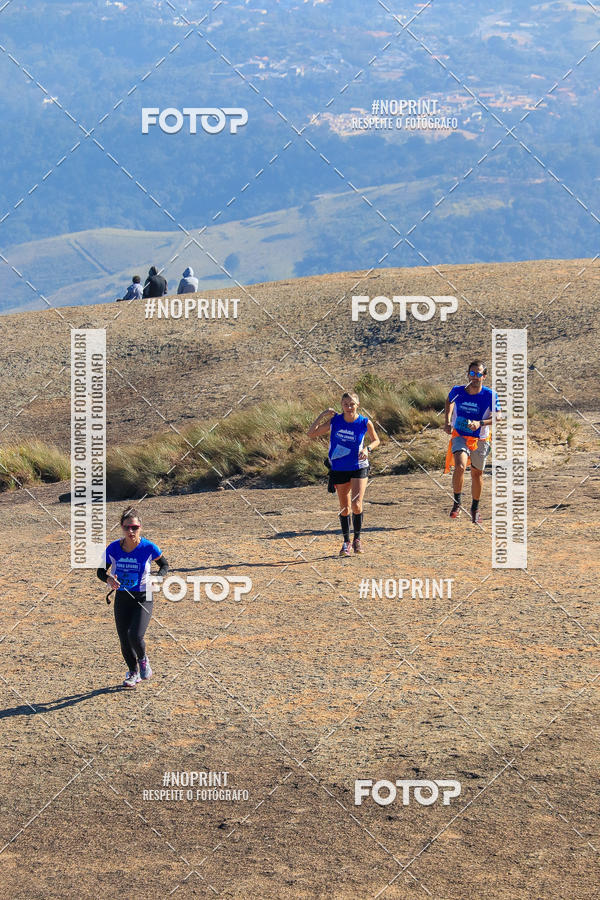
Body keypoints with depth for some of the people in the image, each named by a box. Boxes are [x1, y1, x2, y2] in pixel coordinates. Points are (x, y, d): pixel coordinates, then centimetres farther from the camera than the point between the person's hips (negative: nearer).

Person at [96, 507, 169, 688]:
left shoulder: (148, 547, -13)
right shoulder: (113, 548, -8)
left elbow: (164, 565, 3)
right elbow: (100, 571, 4)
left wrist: (157, 578, -17)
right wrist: (108, 579, -18)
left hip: (143, 598, -3)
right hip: (122, 598, 3)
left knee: (135, 636, -19)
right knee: (124, 639, 6)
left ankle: (143, 660, 14)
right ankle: (133, 673, 32)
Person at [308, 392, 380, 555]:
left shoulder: (365, 423, -9)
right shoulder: (334, 421, -6)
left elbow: (376, 440, 7)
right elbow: (311, 433, -3)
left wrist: (367, 449, -13)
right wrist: (322, 416, -13)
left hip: (359, 468, -2)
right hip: (339, 469, 2)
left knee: (356, 504, -14)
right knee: (344, 508, 8)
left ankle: (357, 539, 6)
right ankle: (346, 542, 23)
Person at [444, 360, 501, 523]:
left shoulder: (490, 395, -14)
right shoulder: (457, 391, -9)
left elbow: (497, 417, -8)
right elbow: (449, 401, 15)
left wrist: (480, 423, -24)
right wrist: (448, 420, 5)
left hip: (480, 440, 1)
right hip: (460, 436, -1)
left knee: (477, 473, 13)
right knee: (460, 466, -25)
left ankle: (475, 509, 35)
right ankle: (457, 503, -6)